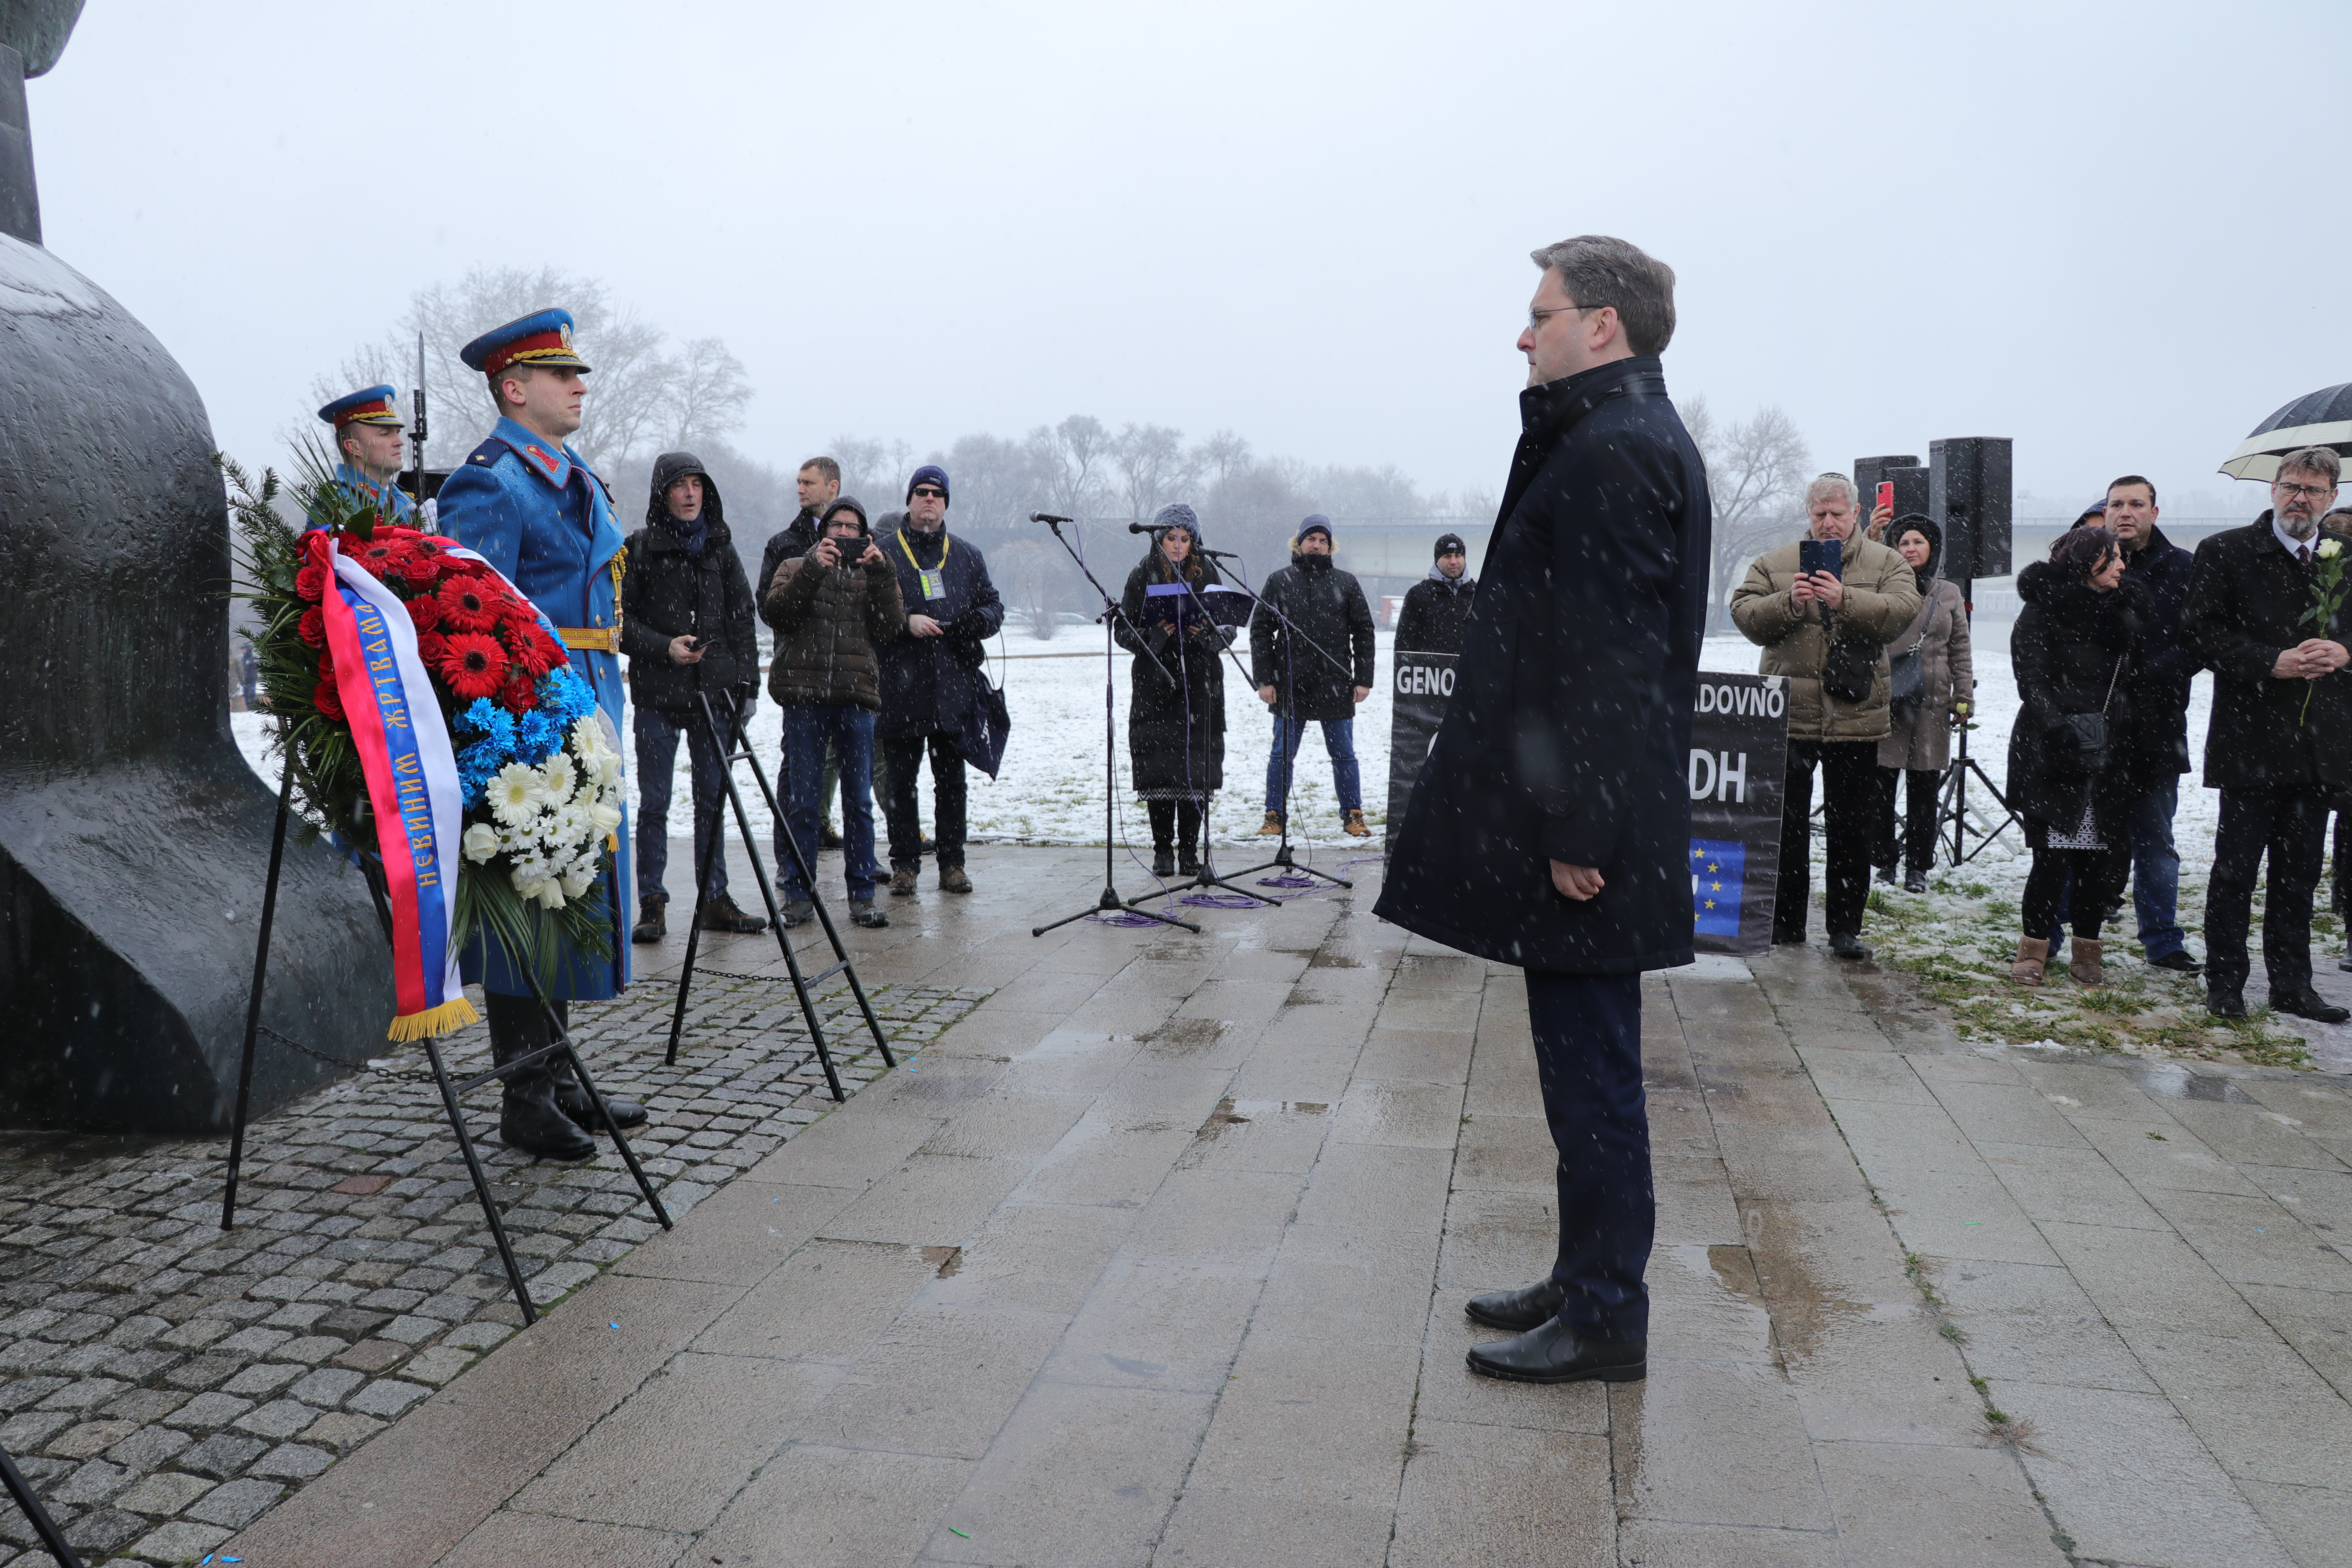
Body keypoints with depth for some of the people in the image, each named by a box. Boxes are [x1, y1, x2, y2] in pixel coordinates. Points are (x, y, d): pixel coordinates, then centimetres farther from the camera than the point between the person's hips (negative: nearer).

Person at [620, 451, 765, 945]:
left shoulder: (721, 547, 12)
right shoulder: (640, 547, 0)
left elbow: (741, 618, 12)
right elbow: (620, 617, -2)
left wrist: (746, 683, 5)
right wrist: (664, 647, -15)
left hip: (714, 691, 3)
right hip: (656, 694, -3)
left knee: (713, 799, 7)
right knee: (654, 803, 1)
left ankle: (715, 899, 15)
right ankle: (652, 904, 9)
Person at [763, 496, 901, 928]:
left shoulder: (872, 574, 18)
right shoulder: (796, 568, 16)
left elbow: (889, 627, 2)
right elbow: (775, 611, -4)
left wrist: (881, 574, -7)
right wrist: (812, 569, -13)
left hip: (855, 698, 1)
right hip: (804, 697, -1)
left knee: (859, 800, 1)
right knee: (803, 800, 0)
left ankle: (862, 894, 8)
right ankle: (798, 895, 8)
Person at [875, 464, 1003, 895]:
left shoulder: (967, 556, 15)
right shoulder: (884, 554, 6)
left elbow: (994, 605, 16)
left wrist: (979, 620, -6)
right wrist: (906, 622, -15)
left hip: (954, 687, 2)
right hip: (901, 690, -2)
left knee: (952, 780, 7)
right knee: (901, 782, 3)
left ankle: (952, 863, 14)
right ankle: (905, 863, 11)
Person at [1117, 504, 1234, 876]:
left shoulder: (1207, 573, 7)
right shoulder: (1143, 575, 3)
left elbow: (1229, 628, 8)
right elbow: (1123, 630, 2)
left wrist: (1208, 634, -13)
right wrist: (1154, 636, -16)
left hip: (1200, 683, 1)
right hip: (1155, 684, -1)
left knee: (1196, 768, -1)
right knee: (1158, 768, -2)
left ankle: (1190, 849, 9)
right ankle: (1163, 849, 9)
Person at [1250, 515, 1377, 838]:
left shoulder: (1346, 583, 8)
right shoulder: (1278, 582, 6)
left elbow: (1363, 632, 9)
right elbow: (1260, 631, 5)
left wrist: (1363, 679, 1)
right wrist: (1264, 679, -3)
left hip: (1336, 687, 0)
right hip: (1289, 686, 0)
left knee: (1344, 755, 6)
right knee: (1282, 754, 5)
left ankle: (1353, 816, 16)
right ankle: (1275, 816, 15)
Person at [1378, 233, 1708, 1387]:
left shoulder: (1613, 452, -15)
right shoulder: (1622, 438, 18)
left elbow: (1608, 659, -22)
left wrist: (1578, 830, -21)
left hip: (1590, 833, -11)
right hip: (1582, 816, 11)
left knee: (1590, 1067, 0)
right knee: (1586, 1064, 17)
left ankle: (1605, 1320, 13)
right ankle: (1588, 1281, 30)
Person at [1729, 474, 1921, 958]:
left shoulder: (1886, 564, 6)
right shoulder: (1774, 563, 7)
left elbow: (1901, 610, -11)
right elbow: (1744, 613, -3)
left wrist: (1846, 601, -25)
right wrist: (1788, 603, -20)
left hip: (1855, 716, 0)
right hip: (1788, 714, 1)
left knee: (1851, 826, 6)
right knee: (1787, 822, 8)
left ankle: (1846, 926, 16)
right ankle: (1786, 920, 19)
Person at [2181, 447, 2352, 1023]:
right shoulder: (2225, 553, -1)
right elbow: (2202, 634, -8)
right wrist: (2274, 662, -18)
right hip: (2251, 739, -4)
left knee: (2300, 872, 11)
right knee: (2236, 867, 1)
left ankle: (2292, 984, 21)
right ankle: (2224, 982, 11)